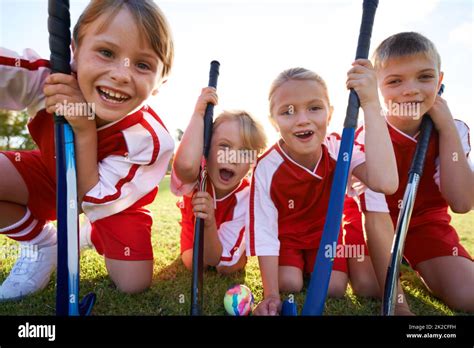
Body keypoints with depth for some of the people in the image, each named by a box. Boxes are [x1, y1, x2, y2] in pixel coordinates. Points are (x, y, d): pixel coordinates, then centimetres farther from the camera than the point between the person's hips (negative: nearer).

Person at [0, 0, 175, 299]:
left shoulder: (150, 139, -36)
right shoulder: (47, 79, -30)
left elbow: (95, 205, -30)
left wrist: (85, 131, -41)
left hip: (110, 200, -1)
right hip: (54, 176, 2)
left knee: (134, 284, -11)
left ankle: (94, 236, 21)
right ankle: (42, 244, 2)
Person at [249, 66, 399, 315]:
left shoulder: (339, 149, -26)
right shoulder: (267, 168, -30)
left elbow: (385, 183, -46)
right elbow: (264, 231, -27)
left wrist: (370, 104, -47)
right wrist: (271, 295, -31)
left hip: (326, 231, 2)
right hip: (286, 234, -1)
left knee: (334, 289, -10)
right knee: (289, 285, -18)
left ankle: (313, 266, 22)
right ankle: (296, 266, 17)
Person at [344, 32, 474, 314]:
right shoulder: (368, 137, -27)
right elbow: (377, 219, -31)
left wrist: (447, 128, -27)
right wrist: (396, 302, -33)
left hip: (426, 218, 3)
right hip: (369, 218, -2)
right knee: (368, 286, -22)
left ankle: (412, 265, 18)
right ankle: (396, 264, 15)